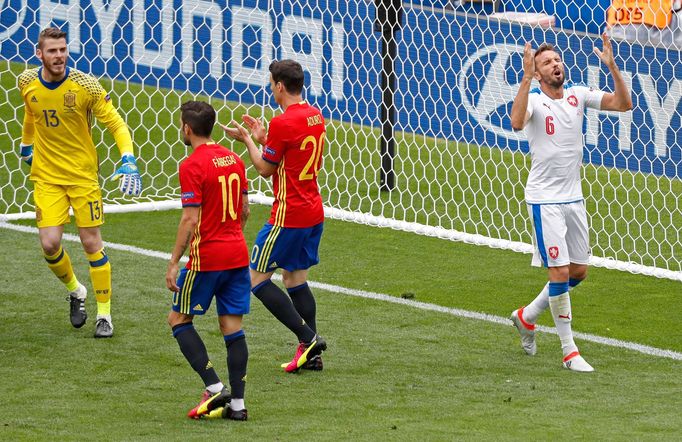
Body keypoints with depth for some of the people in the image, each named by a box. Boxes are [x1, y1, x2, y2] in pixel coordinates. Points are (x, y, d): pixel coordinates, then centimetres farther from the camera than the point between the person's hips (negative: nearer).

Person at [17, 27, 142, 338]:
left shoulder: (85, 85, -15)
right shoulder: (27, 83, -4)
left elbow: (116, 125, -10)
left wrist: (128, 161, -24)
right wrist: (26, 145, 29)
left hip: (83, 174, -2)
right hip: (46, 176, 2)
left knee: (92, 243, 0)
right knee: (50, 244, -9)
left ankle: (104, 314, 14)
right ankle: (75, 292, 21)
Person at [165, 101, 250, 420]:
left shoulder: (192, 166, -14)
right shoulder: (234, 160, 8)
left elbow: (190, 219, -17)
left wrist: (174, 263, -13)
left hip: (206, 258, -7)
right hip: (238, 254, 7)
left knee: (179, 319, 7)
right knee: (232, 326, 8)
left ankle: (214, 388, -4)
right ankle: (237, 403, 6)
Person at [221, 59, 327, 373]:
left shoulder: (283, 123, -18)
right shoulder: (315, 116, 8)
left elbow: (265, 169, -8)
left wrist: (246, 139, 5)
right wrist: (263, 138, 16)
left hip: (289, 215, -9)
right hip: (314, 212, 9)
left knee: (257, 278, -1)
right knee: (295, 278, 16)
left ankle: (308, 338, -9)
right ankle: (311, 354, 12)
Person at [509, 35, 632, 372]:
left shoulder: (578, 95, 2)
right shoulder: (533, 99, -12)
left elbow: (623, 104, -6)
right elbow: (516, 122, -35)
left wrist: (612, 67, -18)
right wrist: (526, 78, -40)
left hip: (573, 197, 6)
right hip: (544, 199, -6)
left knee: (578, 271, 12)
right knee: (560, 272, -9)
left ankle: (527, 316, 33)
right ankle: (569, 351, -1)